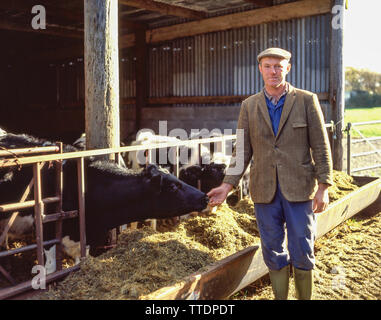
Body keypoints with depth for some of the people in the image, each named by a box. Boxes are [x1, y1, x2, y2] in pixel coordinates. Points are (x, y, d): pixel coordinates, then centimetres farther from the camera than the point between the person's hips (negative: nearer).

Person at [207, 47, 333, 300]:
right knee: (273, 251, 12)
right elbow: (242, 151, 6)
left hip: (299, 189, -2)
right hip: (265, 191, 2)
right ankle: (280, 296, 29)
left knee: (302, 251, 6)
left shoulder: (307, 100, -1)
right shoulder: (249, 106, 5)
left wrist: (323, 187, -7)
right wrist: (228, 185, -3)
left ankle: (305, 297, 26)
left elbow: (321, 146, -2)